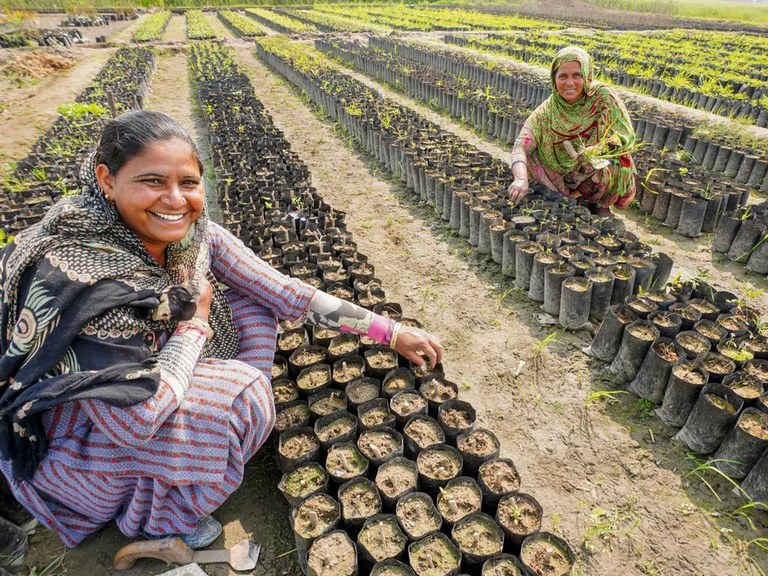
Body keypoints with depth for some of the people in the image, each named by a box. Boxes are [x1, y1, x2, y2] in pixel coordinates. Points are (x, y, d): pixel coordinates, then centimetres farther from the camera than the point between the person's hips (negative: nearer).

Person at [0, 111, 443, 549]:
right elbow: (134, 418, -34)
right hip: (72, 448, -6)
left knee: (252, 307, -4)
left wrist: (390, 332, -10)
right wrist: (195, 322, -21)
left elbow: (281, 291, -12)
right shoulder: (79, 273, -34)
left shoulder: (194, 234, -15)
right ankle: (159, 520, 3)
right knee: (238, 392, -26)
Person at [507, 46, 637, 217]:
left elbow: (626, 137, -12)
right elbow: (521, 147, -24)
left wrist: (597, 149, -32)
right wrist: (521, 179, -44)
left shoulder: (603, 97, -14)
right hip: (566, 180, 3)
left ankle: (602, 205, -1)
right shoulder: (547, 112, -12)